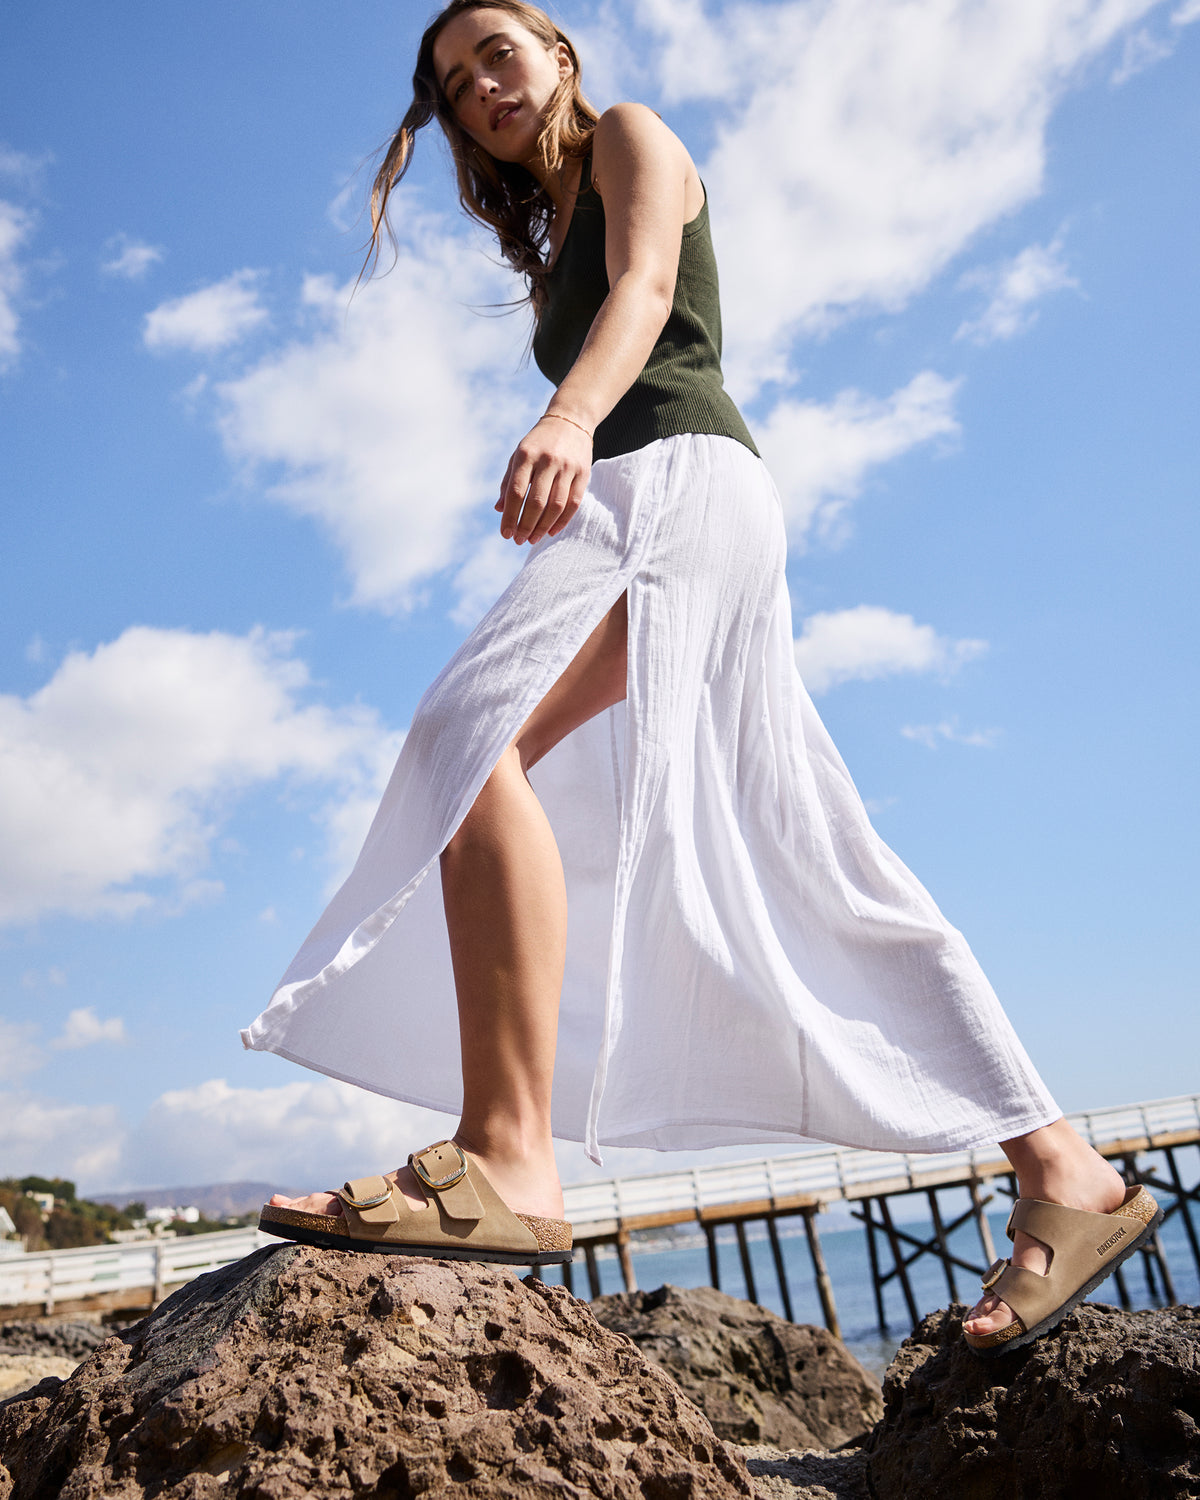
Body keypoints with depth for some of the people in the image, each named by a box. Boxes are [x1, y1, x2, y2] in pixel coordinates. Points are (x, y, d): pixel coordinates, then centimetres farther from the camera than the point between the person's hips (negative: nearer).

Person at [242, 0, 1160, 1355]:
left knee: (474, 734, -29)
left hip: (682, 478, -9)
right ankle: (1062, 1173, 1)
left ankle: (506, 1159, -39)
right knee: (816, 879, -1)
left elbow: (647, 284, -7)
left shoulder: (630, 135, 15)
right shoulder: (557, 246, 37)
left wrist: (570, 419, -27)